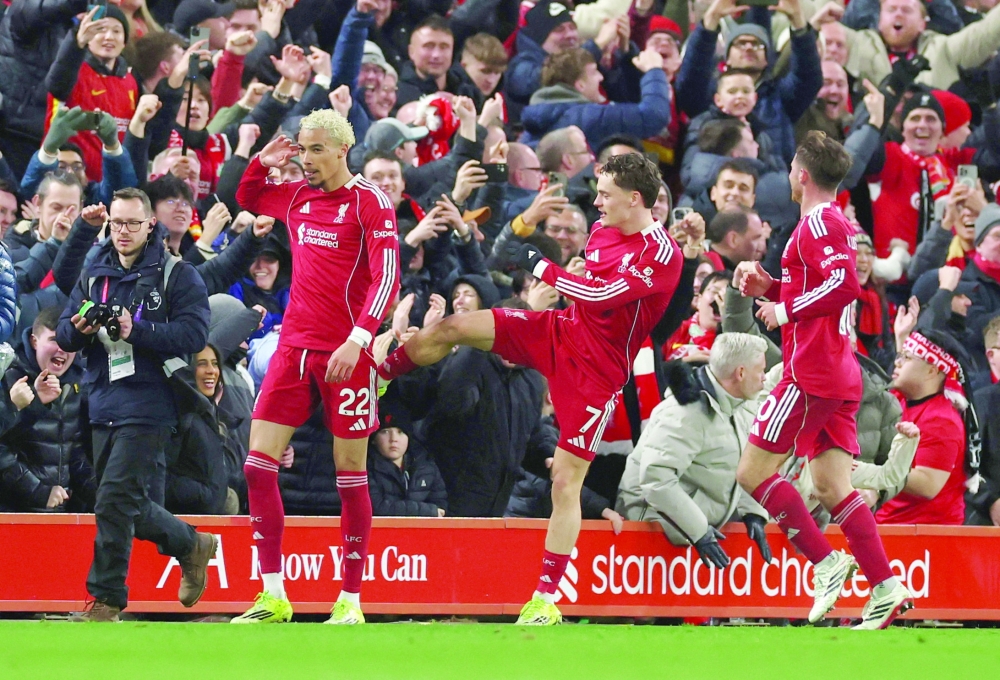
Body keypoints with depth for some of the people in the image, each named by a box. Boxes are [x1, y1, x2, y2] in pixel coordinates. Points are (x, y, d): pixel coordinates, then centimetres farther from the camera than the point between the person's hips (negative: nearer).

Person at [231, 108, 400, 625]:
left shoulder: (370, 202, -8)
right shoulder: (295, 196, 11)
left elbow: (386, 277, -16)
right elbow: (244, 198, 32)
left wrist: (357, 339, -27)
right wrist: (261, 162, 11)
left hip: (347, 354, -6)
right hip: (295, 345, 6)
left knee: (350, 473, 0)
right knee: (258, 464, -4)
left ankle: (351, 601, 6)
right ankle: (273, 597, 0)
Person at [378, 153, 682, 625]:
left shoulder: (662, 254, -19)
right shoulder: (603, 231, 6)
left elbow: (600, 295, -26)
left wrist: (542, 268, -18)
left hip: (598, 370, -7)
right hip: (561, 332, 7)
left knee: (566, 480, -9)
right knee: (452, 328, -6)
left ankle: (546, 599, -3)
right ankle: (375, 378, 19)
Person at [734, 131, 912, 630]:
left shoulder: (817, 223, -11)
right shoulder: (839, 224, 20)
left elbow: (844, 284, -25)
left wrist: (786, 311, -16)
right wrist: (770, 287, 19)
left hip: (811, 375, -10)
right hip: (842, 377, 10)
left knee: (753, 471, -5)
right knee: (832, 487, 4)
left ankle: (825, 561, -11)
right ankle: (886, 588, -7)